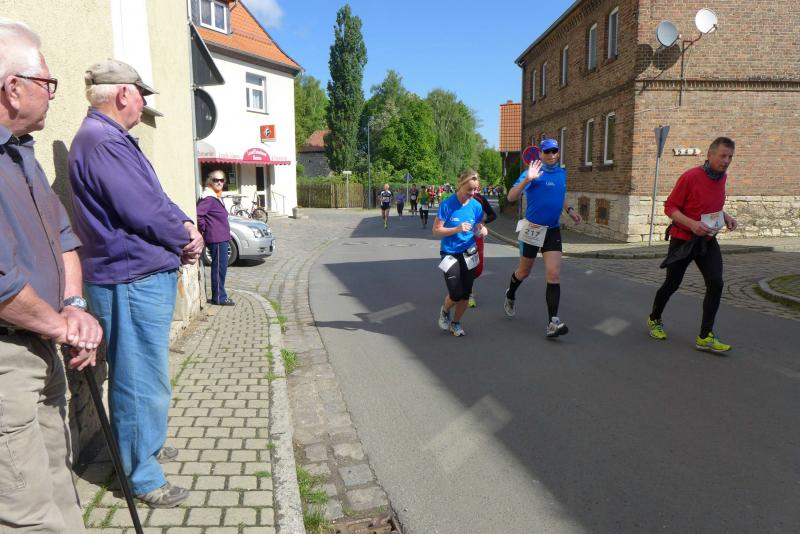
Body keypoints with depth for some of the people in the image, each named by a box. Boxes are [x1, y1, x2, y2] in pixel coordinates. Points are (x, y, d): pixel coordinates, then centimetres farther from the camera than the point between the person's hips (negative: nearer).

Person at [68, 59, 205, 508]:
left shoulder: (115, 140, 15)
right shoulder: (103, 143, -19)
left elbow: (156, 198, 16)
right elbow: (144, 212, -23)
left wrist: (185, 226, -1)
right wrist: (185, 241, -6)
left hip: (146, 277, 11)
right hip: (132, 280, -11)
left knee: (144, 376, 23)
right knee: (142, 381, 1)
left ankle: (147, 445, 41)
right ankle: (142, 477, 16)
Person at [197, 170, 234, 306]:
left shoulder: (217, 197, 16)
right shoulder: (208, 198, -14)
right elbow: (198, 214, -24)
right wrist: (204, 229, -15)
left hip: (222, 238, 10)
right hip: (216, 239, -10)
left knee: (221, 268, 15)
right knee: (219, 267, -5)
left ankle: (219, 296, 23)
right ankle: (219, 298, 1)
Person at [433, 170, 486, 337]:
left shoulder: (476, 206, -3)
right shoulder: (447, 205, -14)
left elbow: (478, 228, 8)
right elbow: (436, 230, -13)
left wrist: (482, 230, -16)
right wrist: (457, 229, -26)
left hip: (469, 254, 4)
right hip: (450, 253, -3)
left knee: (465, 293, 5)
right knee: (456, 294, -11)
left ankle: (456, 322, 29)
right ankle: (445, 311, 24)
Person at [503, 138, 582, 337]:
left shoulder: (562, 173, 7)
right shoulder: (533, 172, -13)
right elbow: (511, 197, -23)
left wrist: (569, 210, 10)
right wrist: (527, 179, -35)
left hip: (553, 230, 4)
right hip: (532, 229, -4)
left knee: (554, 275, -9)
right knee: (524, 272, 14)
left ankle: (553, 323, -9)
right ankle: (510, 296, 46)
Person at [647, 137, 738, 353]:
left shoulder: (722, 177, 4)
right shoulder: (690, 177, -18)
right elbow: (669, 207, -15)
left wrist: (725, 216, 1)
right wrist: (692, 224, -29)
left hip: (708, 240, 5)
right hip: (683, 240, -5)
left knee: (716, 283, -11)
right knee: (672, 284, 7)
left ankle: (705, 337, -5)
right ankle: (654, 320, 33)